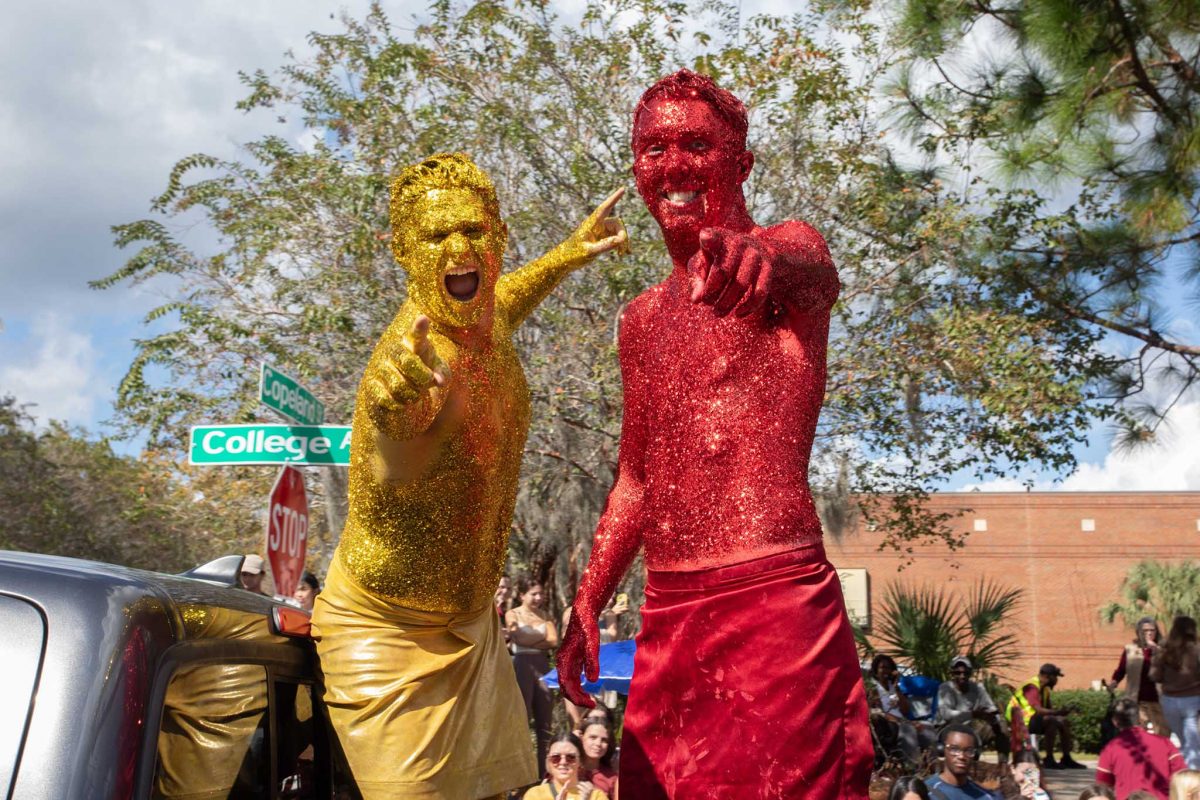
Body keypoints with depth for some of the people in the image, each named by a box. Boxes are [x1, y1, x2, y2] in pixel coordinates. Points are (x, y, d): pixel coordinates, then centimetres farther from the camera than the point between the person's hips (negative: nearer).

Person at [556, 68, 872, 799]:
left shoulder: (788, 248, -1)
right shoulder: (643, 319, 18)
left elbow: (807, 270, -28)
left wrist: (757, 256, -51)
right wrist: (588, 607, 17)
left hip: (773, 604, -6)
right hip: (666, 619, 7)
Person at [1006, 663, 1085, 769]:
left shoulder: (1044, 688, 11)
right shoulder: (1032, 687, -20)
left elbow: (1049, 708, 8)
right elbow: (1038, 710, -30)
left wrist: (1058, 711, -12)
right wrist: (1057, 712, -36)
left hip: (1034, 718, 10)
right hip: (1022, 721, -10)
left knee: (1064, 722, 7)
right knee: (1051, 721, -31)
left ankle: (1066, 759, 7)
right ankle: (1049, 760, -26)